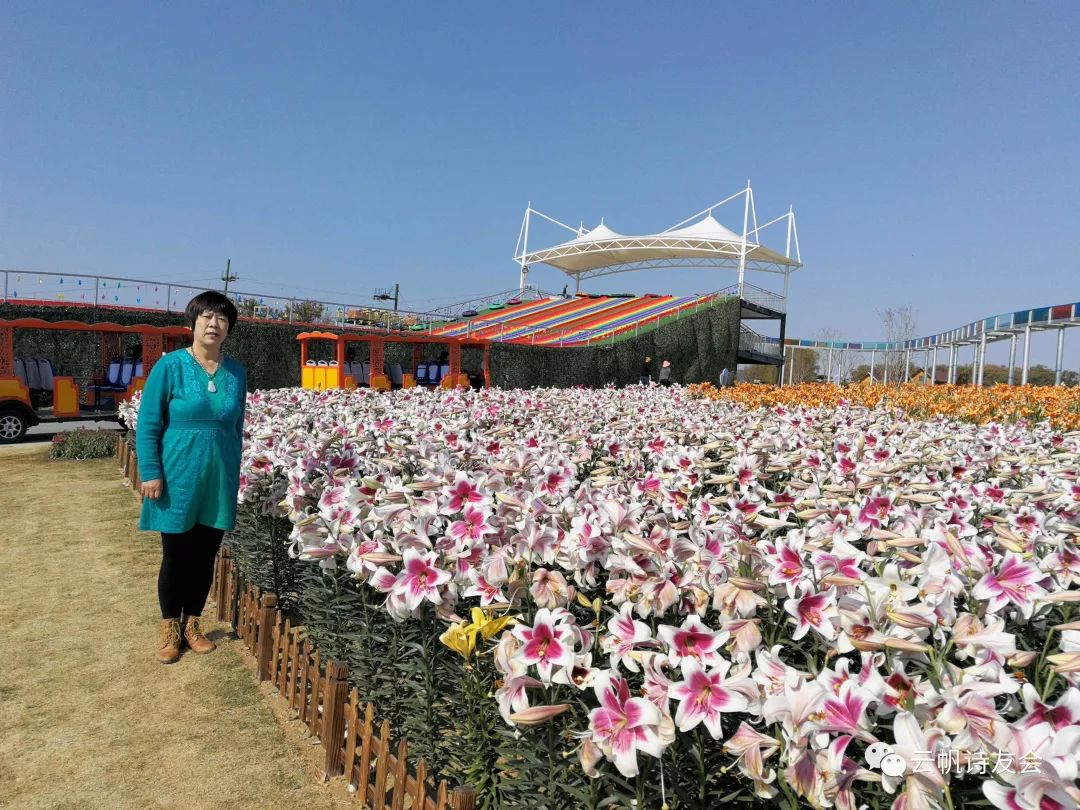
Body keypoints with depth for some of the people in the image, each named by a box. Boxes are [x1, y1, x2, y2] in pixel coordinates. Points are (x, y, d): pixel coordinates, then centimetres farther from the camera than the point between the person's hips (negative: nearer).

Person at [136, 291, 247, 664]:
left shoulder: (236, 373, 3)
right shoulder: (170, 366, -7)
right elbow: (147, 426, -5)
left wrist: (234, 473, 12)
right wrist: (151, 473, -11)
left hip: (220, 482, 3)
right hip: (178, 479, -3)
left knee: (206, 556, 11)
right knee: (176, 557, 8)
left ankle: (192, 625, 29)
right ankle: (170, 630, 27)